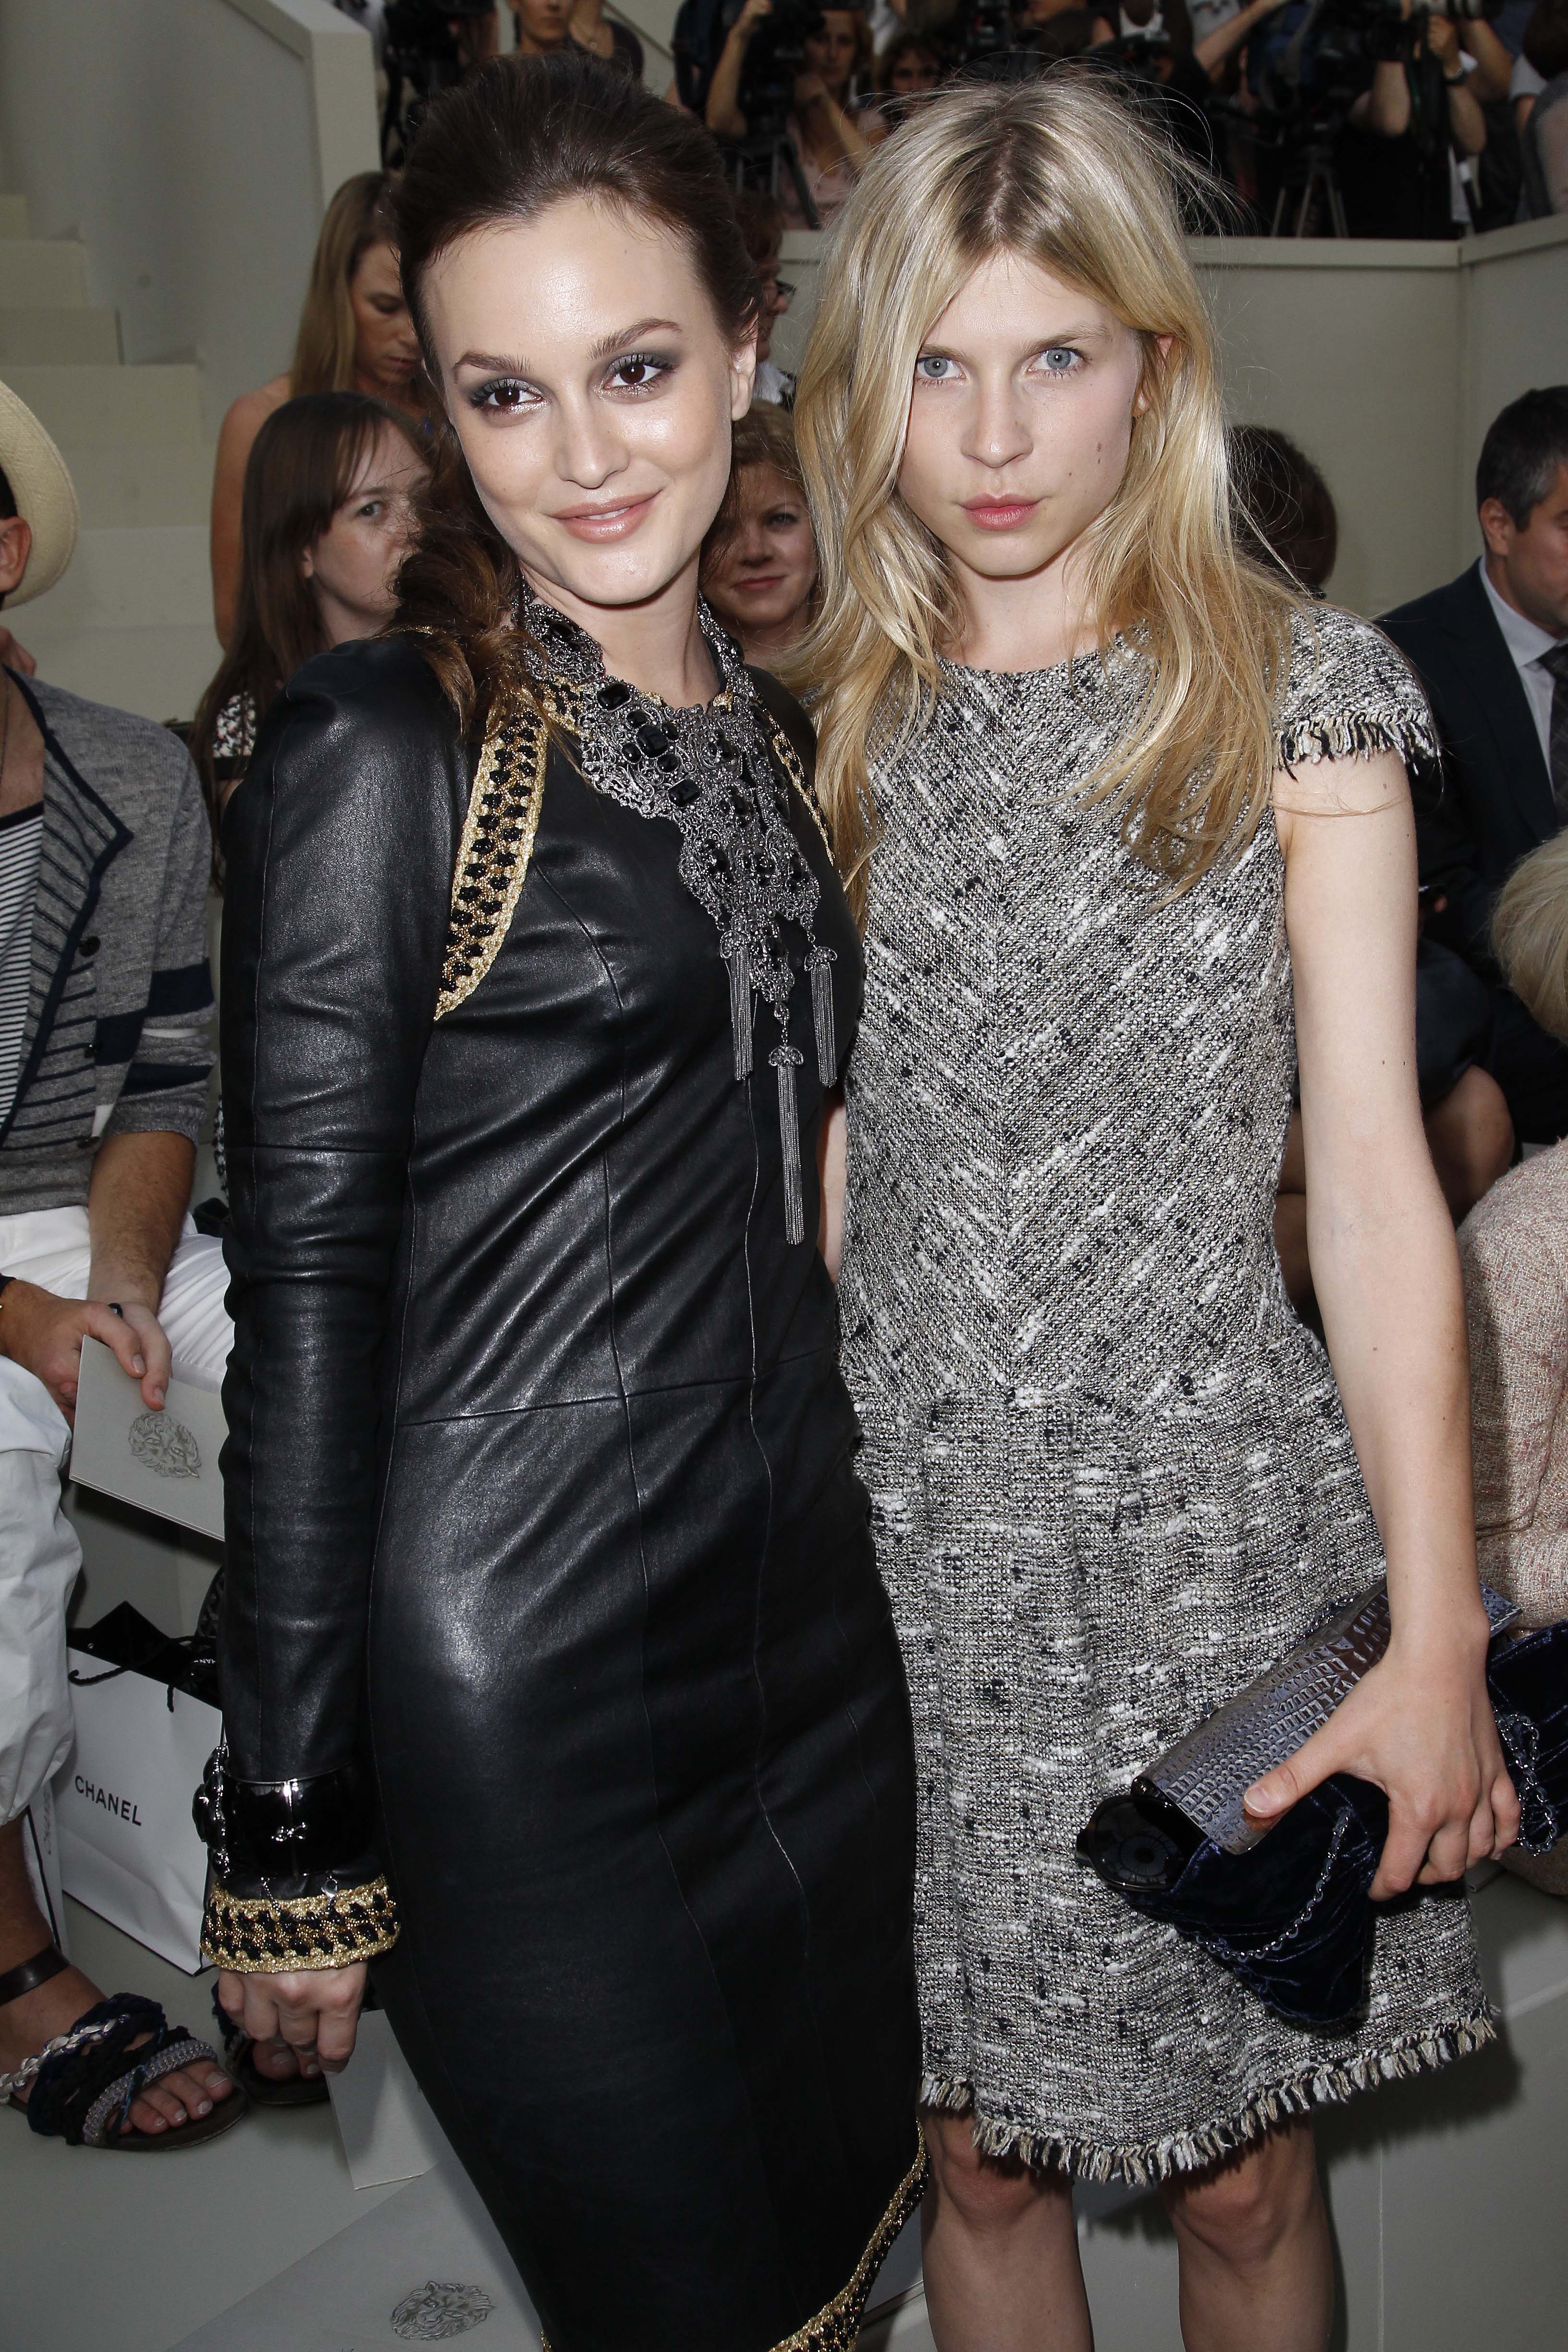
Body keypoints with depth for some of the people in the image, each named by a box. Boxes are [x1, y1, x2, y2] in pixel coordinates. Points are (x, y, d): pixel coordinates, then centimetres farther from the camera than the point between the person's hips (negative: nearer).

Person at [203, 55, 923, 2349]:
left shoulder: (769, 723, 9)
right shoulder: (381, 747, -12)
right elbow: (308, 1281, -13)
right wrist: (292, 1814, -12)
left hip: (809, 1606, 7)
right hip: (517, 1660, -7)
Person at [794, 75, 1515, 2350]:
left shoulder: (1296, 691, -4)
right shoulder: (841, 713, 5)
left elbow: (1376, 1175, -7)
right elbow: (835, 1142, 9)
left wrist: (1436, 1643, -12)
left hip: (1209, 1523, -2)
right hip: (912, 1525, 3)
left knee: (1237, 2163, 12)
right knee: (982, 2149, 14)